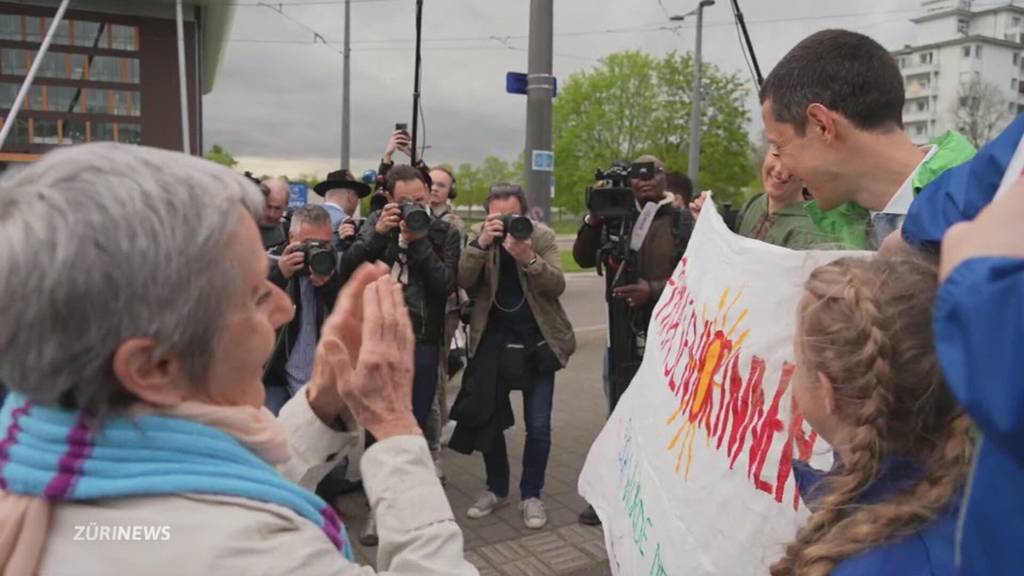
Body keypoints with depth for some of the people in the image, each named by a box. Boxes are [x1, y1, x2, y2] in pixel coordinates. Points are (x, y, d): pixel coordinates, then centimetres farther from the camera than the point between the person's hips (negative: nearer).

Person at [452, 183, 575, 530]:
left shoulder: (542, 236, -5)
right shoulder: (480, 237, -2)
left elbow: (557, 285, -15)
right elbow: (463, 281, -14)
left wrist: (529, 259, -32)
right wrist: (481, 244, -28)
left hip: (538, 342, -1)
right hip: (493, 342, 2)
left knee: (538, 426, 2)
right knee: (489, 420, 9)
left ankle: (531, 495, 21)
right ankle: (496, 489, 29)